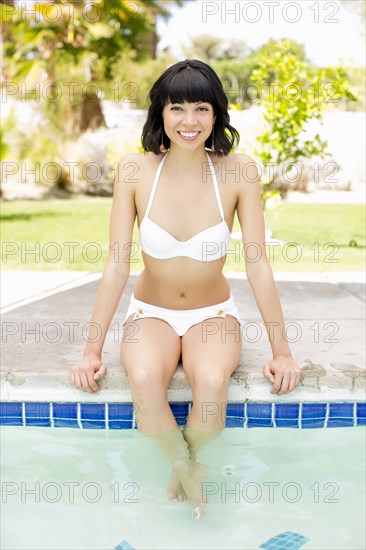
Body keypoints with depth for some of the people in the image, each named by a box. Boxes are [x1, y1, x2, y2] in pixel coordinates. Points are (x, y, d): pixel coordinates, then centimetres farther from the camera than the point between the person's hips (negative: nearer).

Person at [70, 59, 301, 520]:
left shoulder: (238, 171, -12)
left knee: (212, 383, -32)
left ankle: (185, 466, 3)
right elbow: (116, 264, -10)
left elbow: (258, 265, -10)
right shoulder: (135, 171, -11)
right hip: (151, 312, 0)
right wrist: (92, 349, -12)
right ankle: (186, 469, 0)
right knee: (144, 380, -32)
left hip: (214, 314, 0)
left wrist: (281, 351, -10)